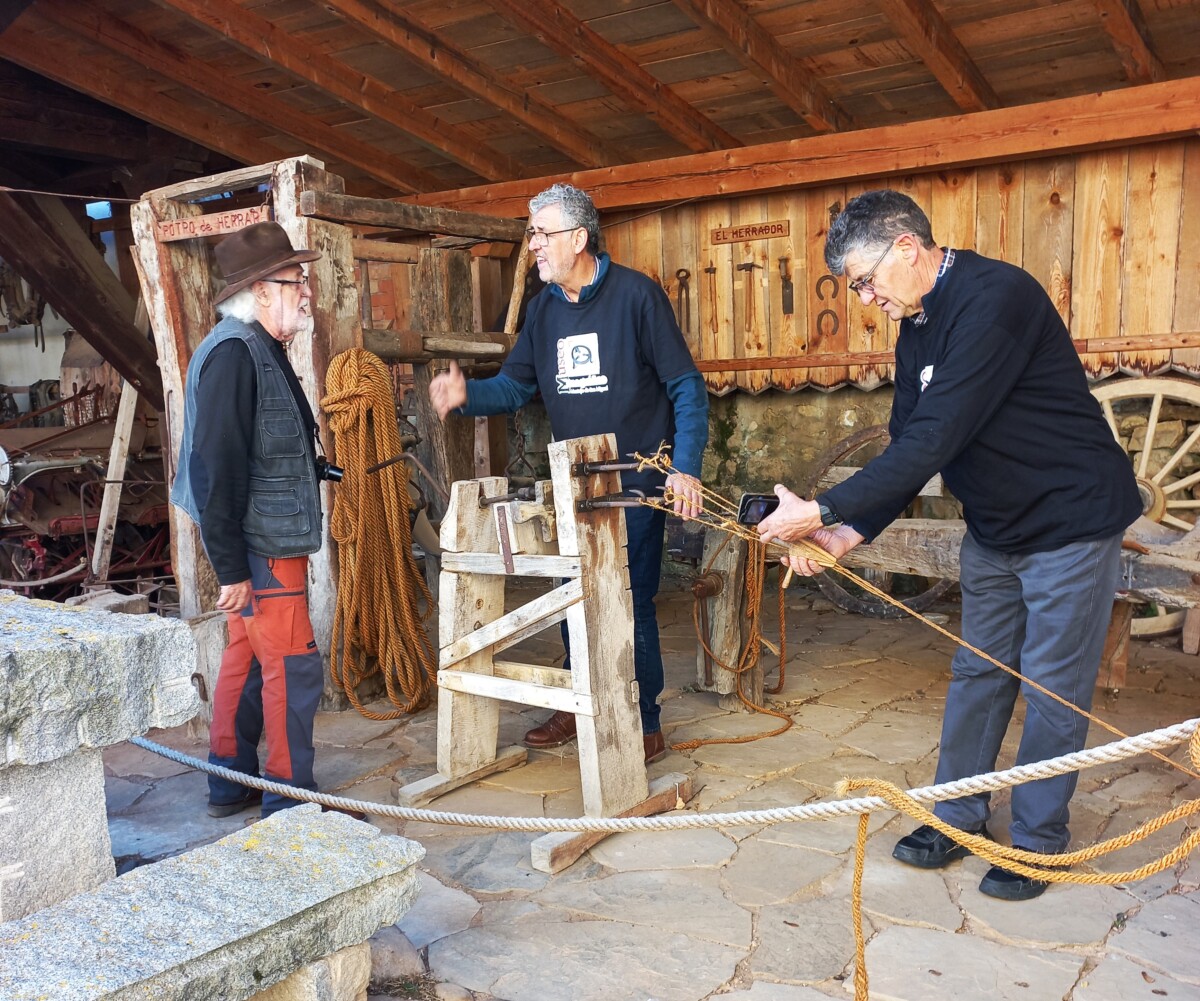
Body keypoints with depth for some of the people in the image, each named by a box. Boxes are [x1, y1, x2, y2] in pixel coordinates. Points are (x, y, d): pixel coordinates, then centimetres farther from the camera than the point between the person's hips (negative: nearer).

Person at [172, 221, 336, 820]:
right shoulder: (233, 352, -18)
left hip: (274, 542, 10)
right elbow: (215, 468, -23)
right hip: (258, 549, -10)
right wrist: (231, 567, -23)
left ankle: (230, 785, 29)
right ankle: (290, 803, 8)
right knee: (293, 670, -4)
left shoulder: (263, 350, 14)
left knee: (247, 659, 16)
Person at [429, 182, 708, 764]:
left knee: (629, 604, -2)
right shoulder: (544, 307, 7)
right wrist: (467, 395, -12)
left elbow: (686, 386, -10)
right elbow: (514, 385, 9)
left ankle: (644, 727, 12)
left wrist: (685, 467, -18)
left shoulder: (636, 294, -12)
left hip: (636, 481, -6)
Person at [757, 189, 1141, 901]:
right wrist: (852, 532, -9)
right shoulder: (919, 329, 4)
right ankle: (959, 819, 27)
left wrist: (823, 511, -29)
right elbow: (908, 445, 4)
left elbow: (933, 440, -32)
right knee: (977, 673, 13)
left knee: (1053, 689, 3)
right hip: (995, 529, 8)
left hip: (1072, 521, -8)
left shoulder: (994, 297, -26)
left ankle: (1037, 840, 20)